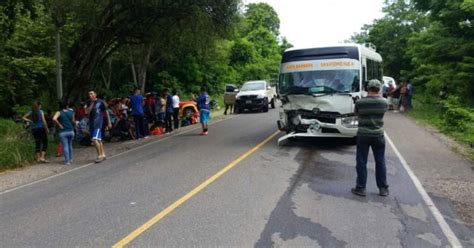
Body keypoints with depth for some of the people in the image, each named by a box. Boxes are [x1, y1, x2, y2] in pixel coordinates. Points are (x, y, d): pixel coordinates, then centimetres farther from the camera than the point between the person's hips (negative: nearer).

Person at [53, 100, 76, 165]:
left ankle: (67, 161, 2)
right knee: (70, 145, 19)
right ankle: (70, 159, 28)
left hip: (63, 132, -3)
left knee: (65, 146, 2)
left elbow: (54, 119, -19)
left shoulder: (59, 112, -3)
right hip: (71, 131, 3)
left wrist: (59, 124, -9)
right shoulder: (71, 112, 4)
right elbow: (73, 121, 4)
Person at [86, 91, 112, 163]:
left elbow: (106, 112, 2)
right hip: (91, 123, 6)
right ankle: (103, 154, 21)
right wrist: (91, 103, -8)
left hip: (98, 123, -6)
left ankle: (100, 155, -11)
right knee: (98, 140, 12)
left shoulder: (100, 102, -4)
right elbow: (87, 112, -3)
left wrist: (109, 122, 3)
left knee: (95, 139, -18)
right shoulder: (89, 103, 11)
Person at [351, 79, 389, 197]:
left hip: (363, 135, -2)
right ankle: (383, 188, 20)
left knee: (361, 162, 7)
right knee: (380, 162, 12)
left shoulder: (360, 102, -11)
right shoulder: (383, 102, -5)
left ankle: (361, 188, 11)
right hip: (378, 135, 2)